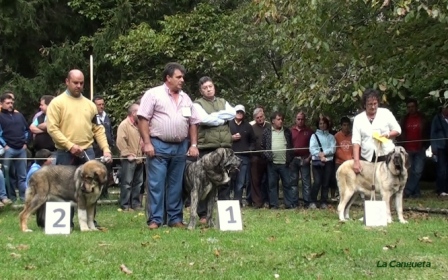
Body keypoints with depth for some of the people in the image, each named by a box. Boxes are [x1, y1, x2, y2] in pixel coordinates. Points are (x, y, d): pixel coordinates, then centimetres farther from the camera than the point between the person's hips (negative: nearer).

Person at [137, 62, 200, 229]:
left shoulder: (185, 98, 15)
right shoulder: (153, 94, -2)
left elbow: (193, 123, 17)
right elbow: (143, 119, -7)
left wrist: (193, 145, 7)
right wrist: (147, 143, -14)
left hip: (180, 147, 5)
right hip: (158, 146, -5)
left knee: (176, 184, 9)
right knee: (156, 184, -4)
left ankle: (175, 218, 15)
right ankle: (155, 219, 1)